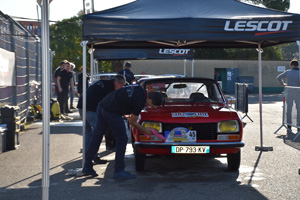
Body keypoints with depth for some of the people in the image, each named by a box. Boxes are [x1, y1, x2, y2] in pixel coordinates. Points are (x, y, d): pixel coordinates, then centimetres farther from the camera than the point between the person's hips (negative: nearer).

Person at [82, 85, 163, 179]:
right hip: (111, 112, -9)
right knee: (122, 139, 0)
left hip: (101, 106, 9)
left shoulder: (140, 89, 9)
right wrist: (144, 130, 13)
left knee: (97, 136, 13)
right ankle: (119, 170, 4)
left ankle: (87, 167, 19)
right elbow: (133, 122, -1)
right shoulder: (139, 102, -14)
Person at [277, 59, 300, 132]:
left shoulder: (288, 72, 0)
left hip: (289, 92, 2)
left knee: (289, 109, 10)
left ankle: (289, 126, 10)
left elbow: (279, 77, -3)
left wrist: (282, 83, 10)